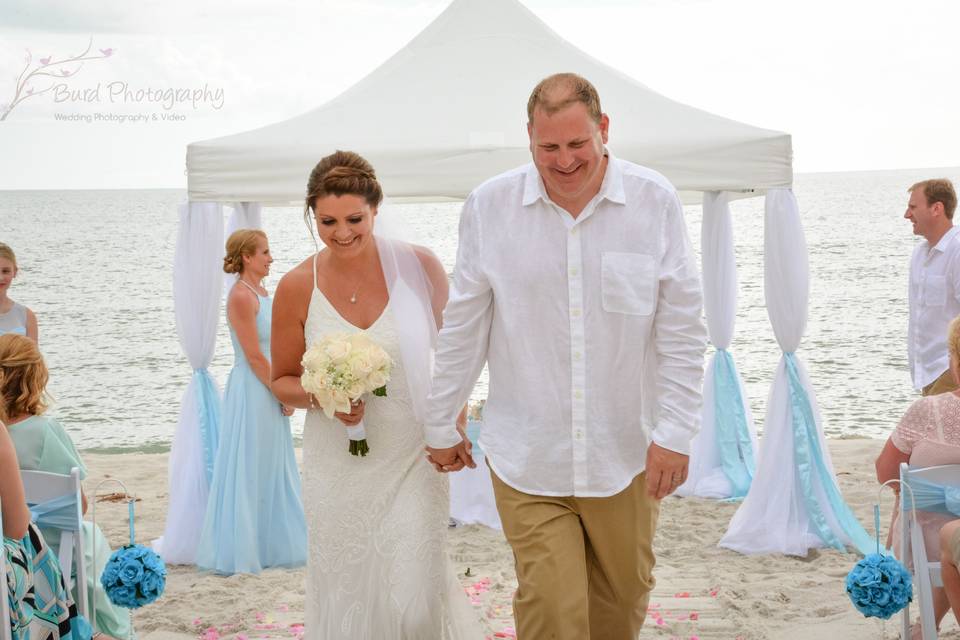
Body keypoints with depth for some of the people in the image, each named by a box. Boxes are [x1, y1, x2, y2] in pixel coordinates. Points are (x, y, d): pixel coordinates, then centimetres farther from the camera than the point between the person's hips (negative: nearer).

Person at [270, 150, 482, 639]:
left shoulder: (419, 267, -6)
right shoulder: (298, 287, -5)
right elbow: (283, 380, 7)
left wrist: (456, 426, 5)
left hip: (413, 459, -1)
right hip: (338, 466, 1)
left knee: (412, 601, -8)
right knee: (345, 597, 10)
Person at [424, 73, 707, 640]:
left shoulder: (655, 202, -4)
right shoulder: (489, 206, -2)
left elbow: (682, 331, -2)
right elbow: (463, 330, 6)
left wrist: (675, 434, -7)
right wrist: (442, 426, 11)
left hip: (627, 454, 1)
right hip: (527, 460, -1)